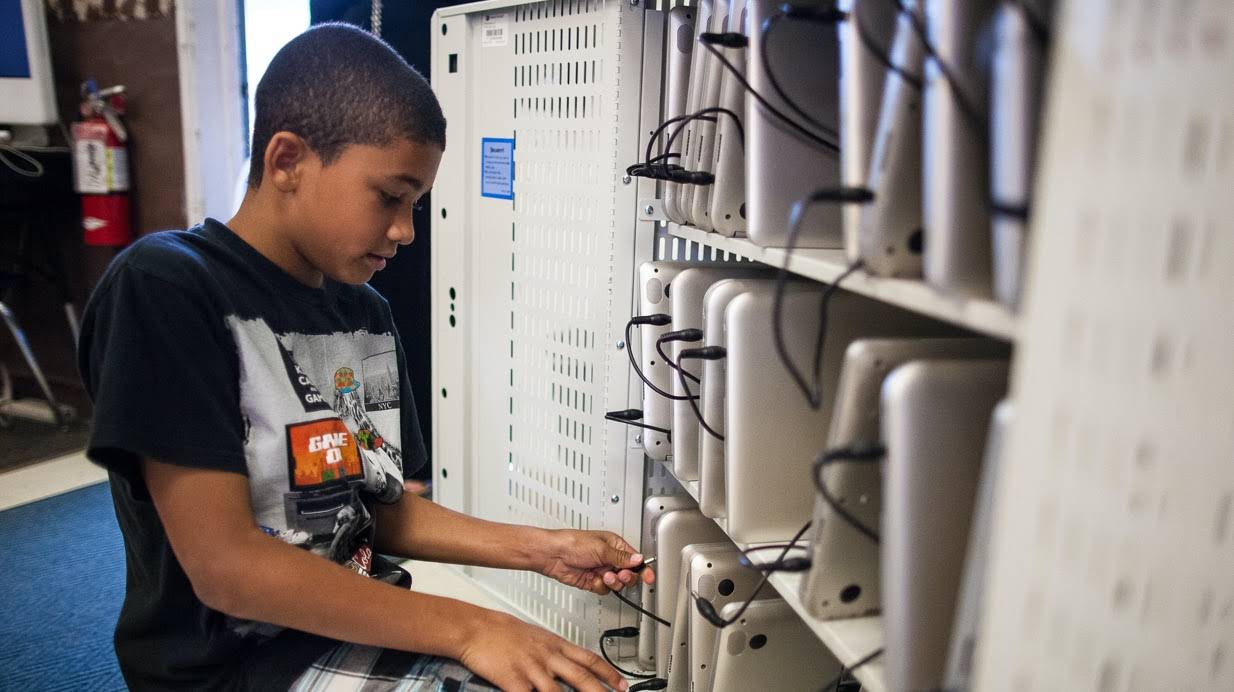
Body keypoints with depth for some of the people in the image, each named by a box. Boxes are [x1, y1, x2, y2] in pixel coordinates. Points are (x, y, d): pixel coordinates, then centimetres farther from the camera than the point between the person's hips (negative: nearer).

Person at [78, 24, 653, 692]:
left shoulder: (365, 313, 4)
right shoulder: (163, 289, -17)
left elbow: (380, 507, 10)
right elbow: (225, 566, -21)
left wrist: (541, 549, -3)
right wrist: (466, 628, -23)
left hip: (362, 629, 7)